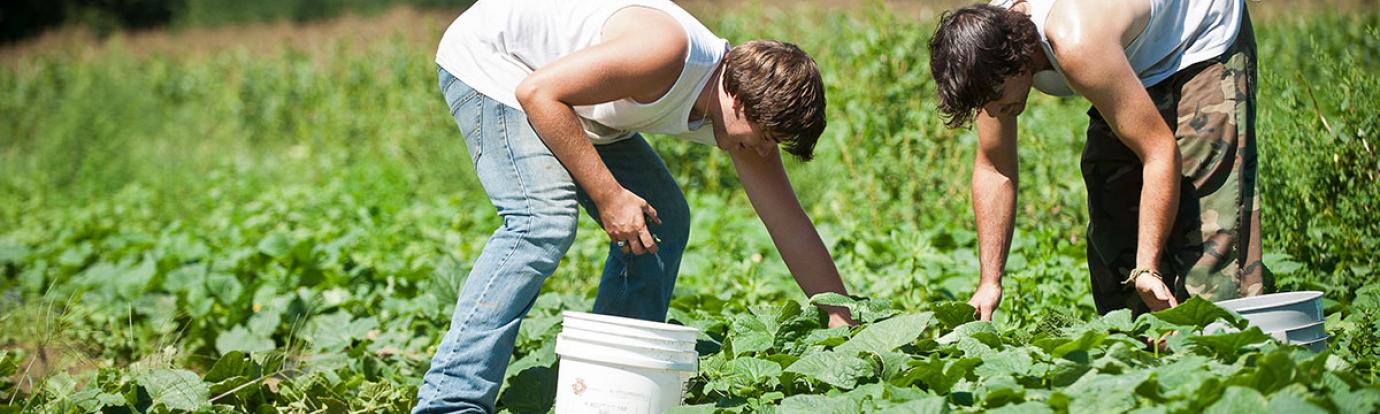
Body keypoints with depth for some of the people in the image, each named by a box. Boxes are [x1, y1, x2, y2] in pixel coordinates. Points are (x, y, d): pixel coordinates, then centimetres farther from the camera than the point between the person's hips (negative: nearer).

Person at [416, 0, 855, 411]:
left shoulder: (745, 108, -8)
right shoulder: (670, 50, -34)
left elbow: (792, 227, -1)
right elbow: (537, 92, -33)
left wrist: (844, 325, -1)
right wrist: (608, 195, -29)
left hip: (572, 100, 9)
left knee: (663, 222, 5)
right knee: (546, 218, -28)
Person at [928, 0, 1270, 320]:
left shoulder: (1075, 43, -43)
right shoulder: (985, 51, -21)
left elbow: (1160, 151, -38)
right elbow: (993, 168, -9)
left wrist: (1147, 269, -40)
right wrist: (989, 283, -13)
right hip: (1137, 62, 8)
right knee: (1112, 217, 6)